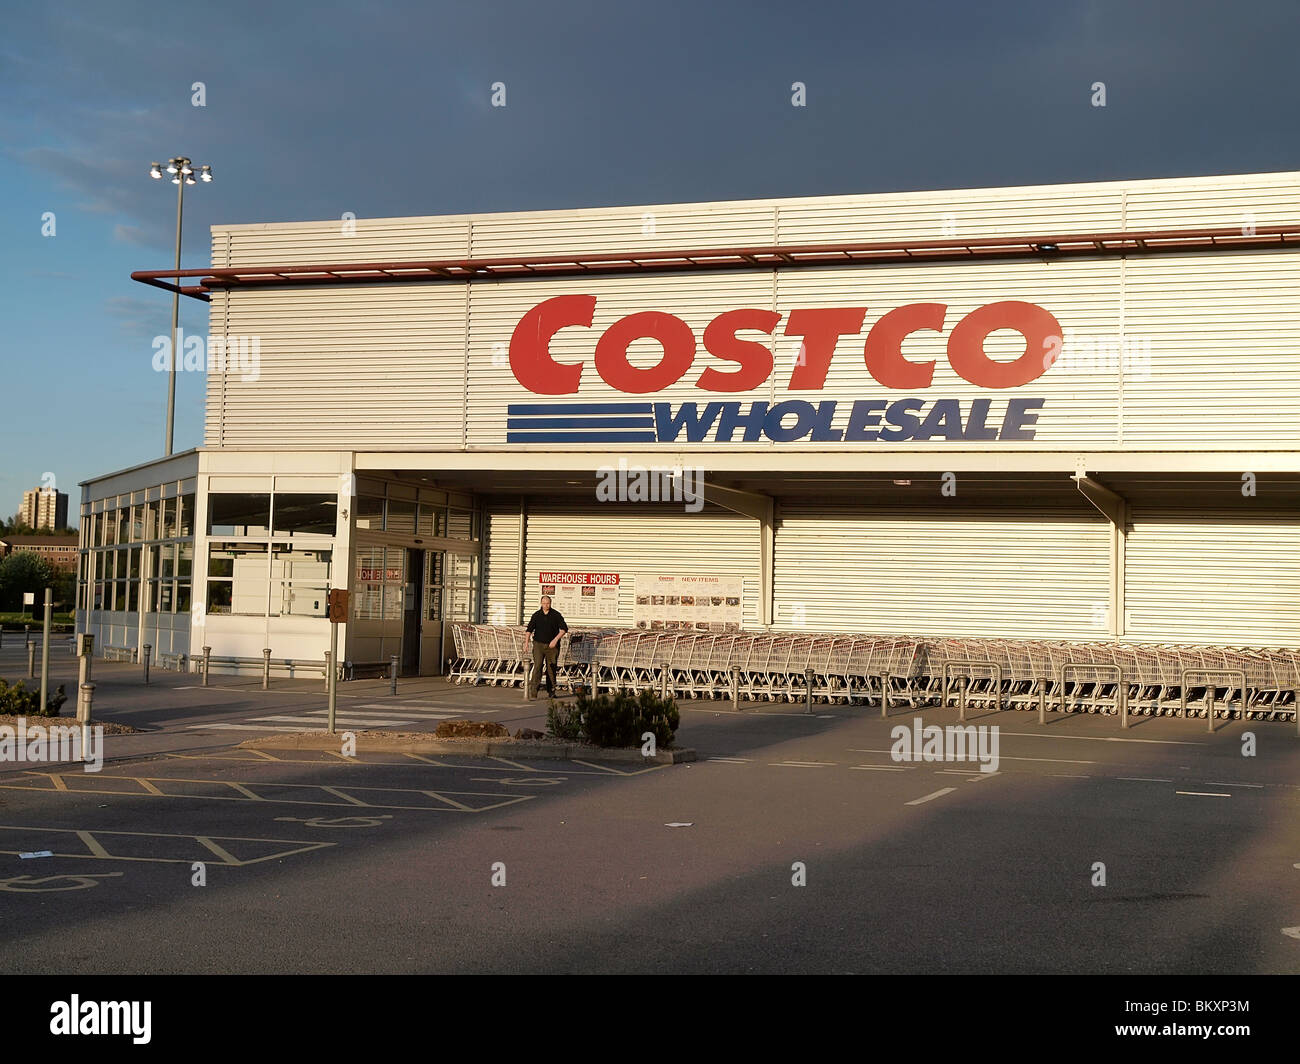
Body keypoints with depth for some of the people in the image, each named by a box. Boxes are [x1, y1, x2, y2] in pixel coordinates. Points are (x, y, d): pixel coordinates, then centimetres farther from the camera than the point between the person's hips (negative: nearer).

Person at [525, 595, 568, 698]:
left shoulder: (556, 615, 0)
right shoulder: (536, 615, 4)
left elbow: (564, 628, -3)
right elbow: (529, 629, 11)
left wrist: (556, 639, -14)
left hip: (552, 646, 0)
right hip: (538, 644, 0)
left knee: (551, 668, 8)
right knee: (537, 666, -14)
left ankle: (551, 691, 22)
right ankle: (533, 692, -20)